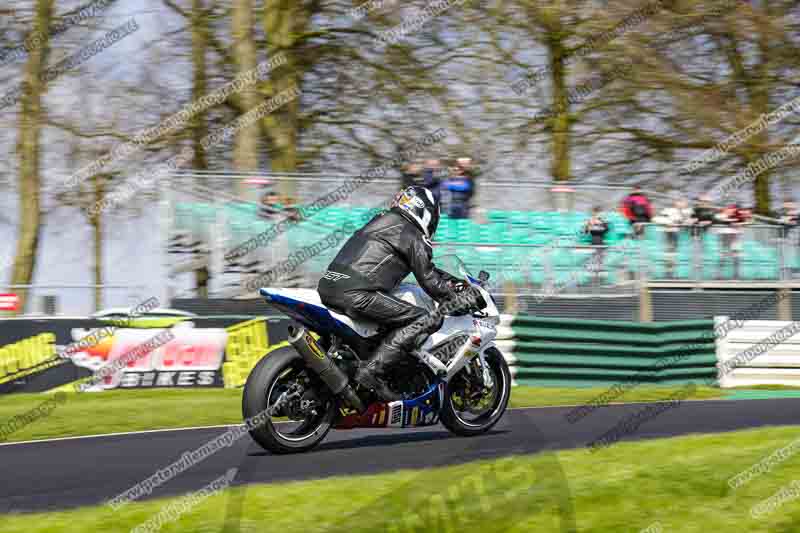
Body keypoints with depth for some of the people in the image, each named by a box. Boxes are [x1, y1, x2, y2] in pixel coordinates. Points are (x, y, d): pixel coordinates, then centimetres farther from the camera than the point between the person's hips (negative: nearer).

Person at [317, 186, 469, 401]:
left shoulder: (382, 221, 29)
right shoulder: (412, 236, 1)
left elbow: (425, 267, 37)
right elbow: (429, 281, 1)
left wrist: (453, 281, 38)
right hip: (357, 294, -10)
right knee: (423, 321, -8)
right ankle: (373, 370, -18)